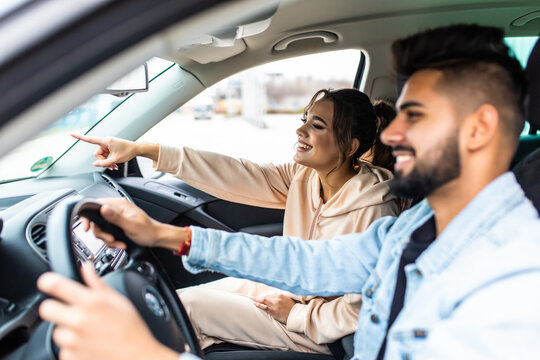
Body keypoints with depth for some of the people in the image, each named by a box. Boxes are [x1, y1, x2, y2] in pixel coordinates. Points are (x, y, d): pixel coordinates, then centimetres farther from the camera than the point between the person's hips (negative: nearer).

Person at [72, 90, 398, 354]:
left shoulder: (373, 210, -27)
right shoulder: (303, 177, -8)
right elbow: (235, 176, -14)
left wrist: (296, 314, -17)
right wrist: (141, 149, -18)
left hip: (316, 327, -7)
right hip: (291, 290, 7)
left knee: (188, 306, -9)